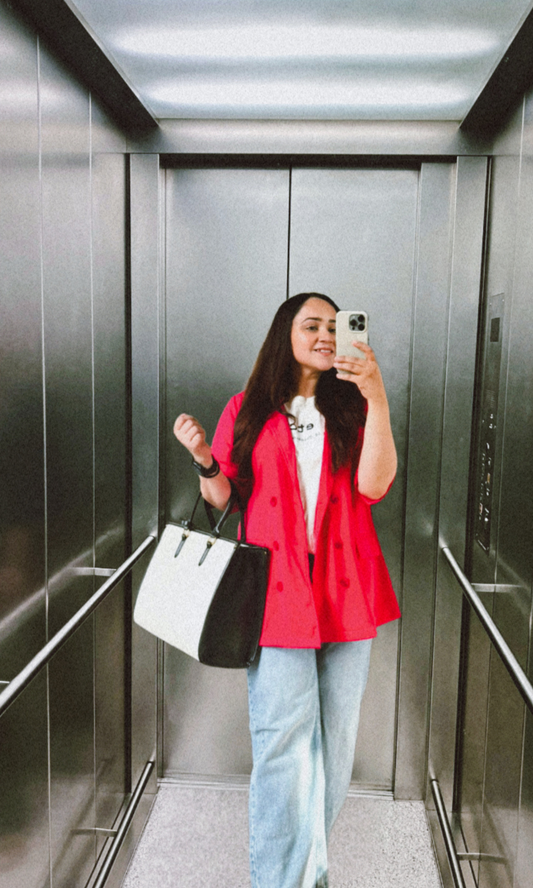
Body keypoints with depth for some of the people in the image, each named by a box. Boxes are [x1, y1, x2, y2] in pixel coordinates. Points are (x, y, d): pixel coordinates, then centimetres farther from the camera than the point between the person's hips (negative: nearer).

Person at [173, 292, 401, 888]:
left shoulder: (350, 409, 9)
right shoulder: (247, 411, 6)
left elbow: (374, 485, -8)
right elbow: (223, 502, 8)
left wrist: (377, 399, -16)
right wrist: (203, 460, -11)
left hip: (345, 591, 3)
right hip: (276, 589, -2)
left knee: (334, 737, 13)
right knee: (284, 741, -3)